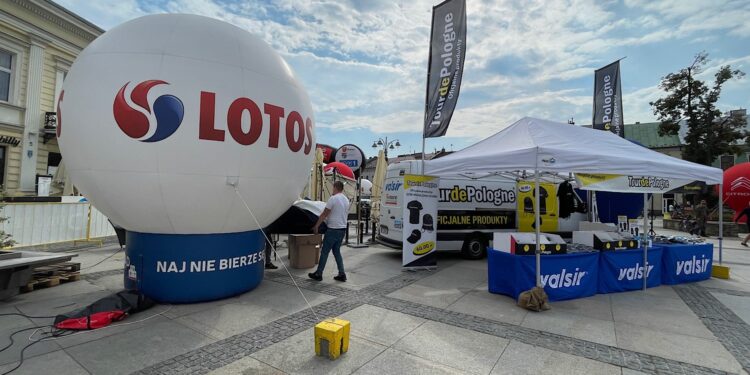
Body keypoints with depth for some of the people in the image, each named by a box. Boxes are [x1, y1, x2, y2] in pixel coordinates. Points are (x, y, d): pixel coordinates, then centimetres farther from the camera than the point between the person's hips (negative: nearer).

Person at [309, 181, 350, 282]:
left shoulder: (333, 198, -13)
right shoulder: (346, 200, 10)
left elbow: (324, 214, -12)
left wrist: (316, 226, -5)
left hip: (333, 229, -8)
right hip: (343, 229, 8)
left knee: (324, 251, 3)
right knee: (337, 251, 16)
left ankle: (318, 274, 12)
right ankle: (342, 274, 14)